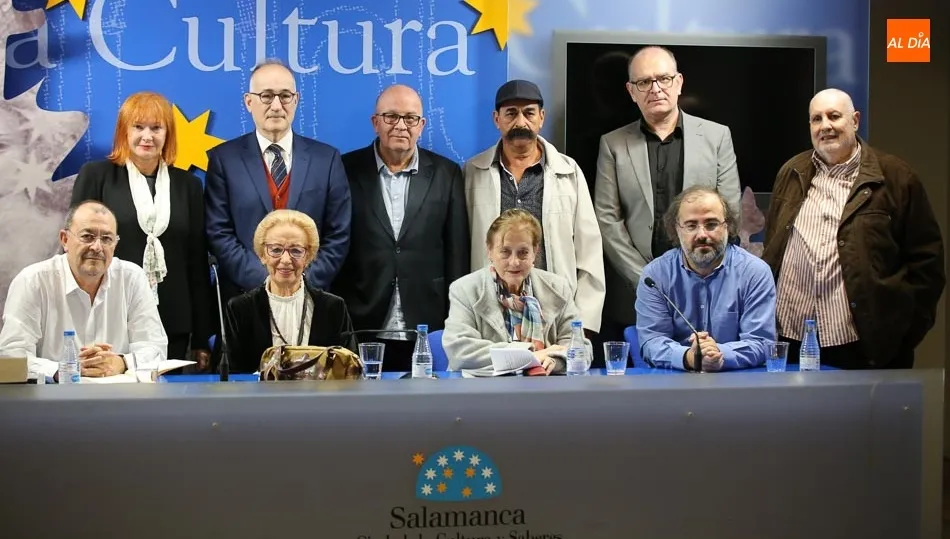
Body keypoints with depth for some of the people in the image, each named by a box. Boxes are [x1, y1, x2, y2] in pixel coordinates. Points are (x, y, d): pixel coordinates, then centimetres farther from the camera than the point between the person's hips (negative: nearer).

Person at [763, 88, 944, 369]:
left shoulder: (896, 177, 0)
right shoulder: (792, 173, 13)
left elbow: (926, 257, 1)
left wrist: (910, 327, -3)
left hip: (865, 343, -3)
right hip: (792, 339, 3)